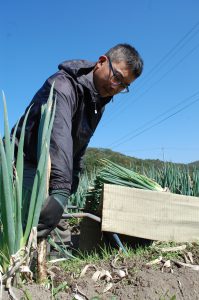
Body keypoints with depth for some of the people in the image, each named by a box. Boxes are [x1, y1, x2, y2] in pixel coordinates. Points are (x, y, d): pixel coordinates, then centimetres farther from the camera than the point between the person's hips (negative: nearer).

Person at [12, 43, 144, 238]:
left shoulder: (100, 101, 7)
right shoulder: (63, 85, -23)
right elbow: (59, 138, -40)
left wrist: (73, 178, 9)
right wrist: (60, 191, -51)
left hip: (46, 173, 8)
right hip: (25, 164, -8)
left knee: (42, 234, 4)